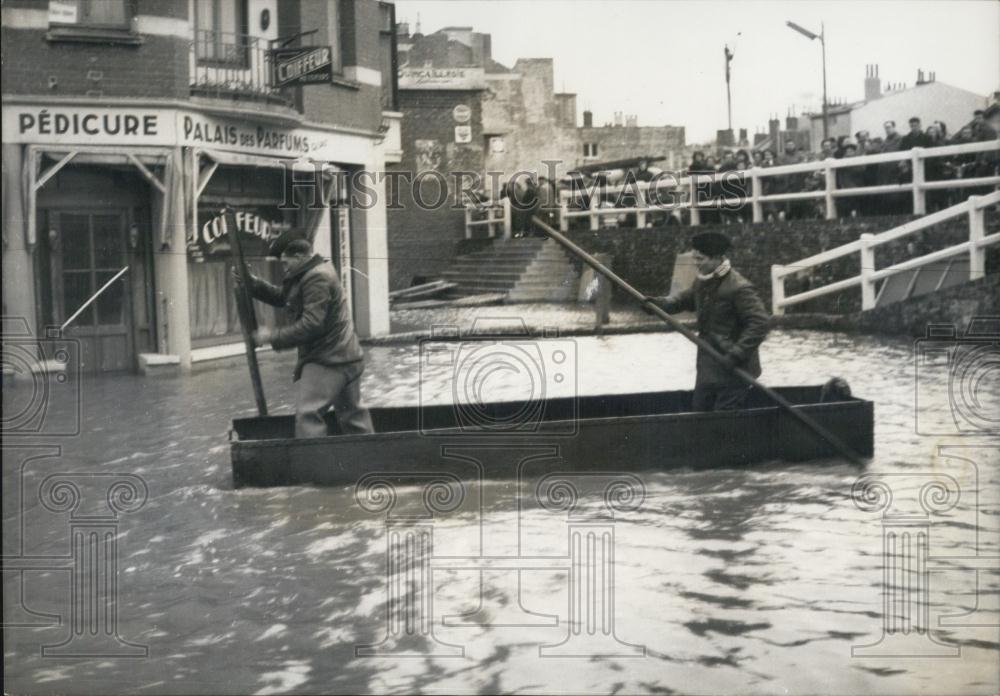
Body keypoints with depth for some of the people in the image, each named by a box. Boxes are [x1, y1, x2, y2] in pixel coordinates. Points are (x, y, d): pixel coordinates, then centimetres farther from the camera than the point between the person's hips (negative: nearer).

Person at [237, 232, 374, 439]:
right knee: (352, 413, 17)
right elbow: (281, 297, 19)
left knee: (307, 413, -14)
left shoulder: (317, 279, -17)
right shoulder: (310, 274, 16)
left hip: (327, 361, -11)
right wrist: (251, 282, 8)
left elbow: (311, 325, -23)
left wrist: (273, 336, -18)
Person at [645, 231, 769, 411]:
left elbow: (759, 323, -25)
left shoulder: (739, 288, -22)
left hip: (733, 370, -9)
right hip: (708, 367, 9)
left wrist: (737, 354, -29)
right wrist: (662, 303, 4)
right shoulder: (702, 282, 6)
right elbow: (686, 298, 24)